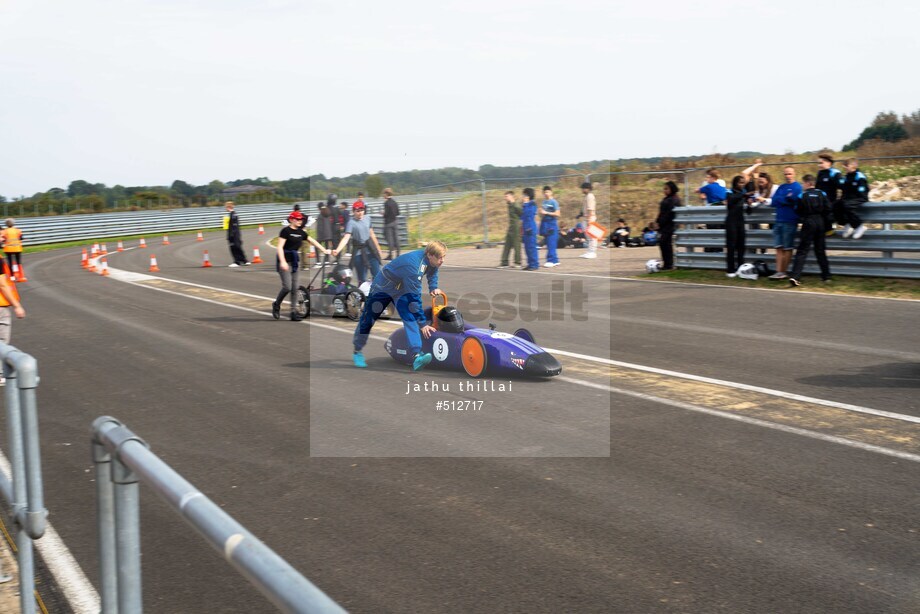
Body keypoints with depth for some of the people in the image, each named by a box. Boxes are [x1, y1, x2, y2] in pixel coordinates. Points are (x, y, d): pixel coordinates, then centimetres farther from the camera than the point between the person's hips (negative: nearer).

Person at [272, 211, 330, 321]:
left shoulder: (301, 232, 11)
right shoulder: (286, 230, -9)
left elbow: (312, 241, 16)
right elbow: (280, 247, -15)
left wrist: (324, 250, 11)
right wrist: (283, 261, -24)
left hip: (295, 261, 7)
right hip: (285, 262, -7)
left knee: (294, 288, 4)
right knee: (287, 287, -13)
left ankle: (293, 312, 9)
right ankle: (276, 305, 12)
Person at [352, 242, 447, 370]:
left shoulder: (431, 260, -15)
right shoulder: (413, 265, -39)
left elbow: (432, 272, 13)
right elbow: (415, 296, -35)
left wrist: (433, 288, -3)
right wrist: (423, 323, -31)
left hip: (402, 289, 6)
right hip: (383, 287, -6)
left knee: (410, 316, -18)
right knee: (368, 319, 8)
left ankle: (416, 356, -30)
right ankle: (357, 352, 30)